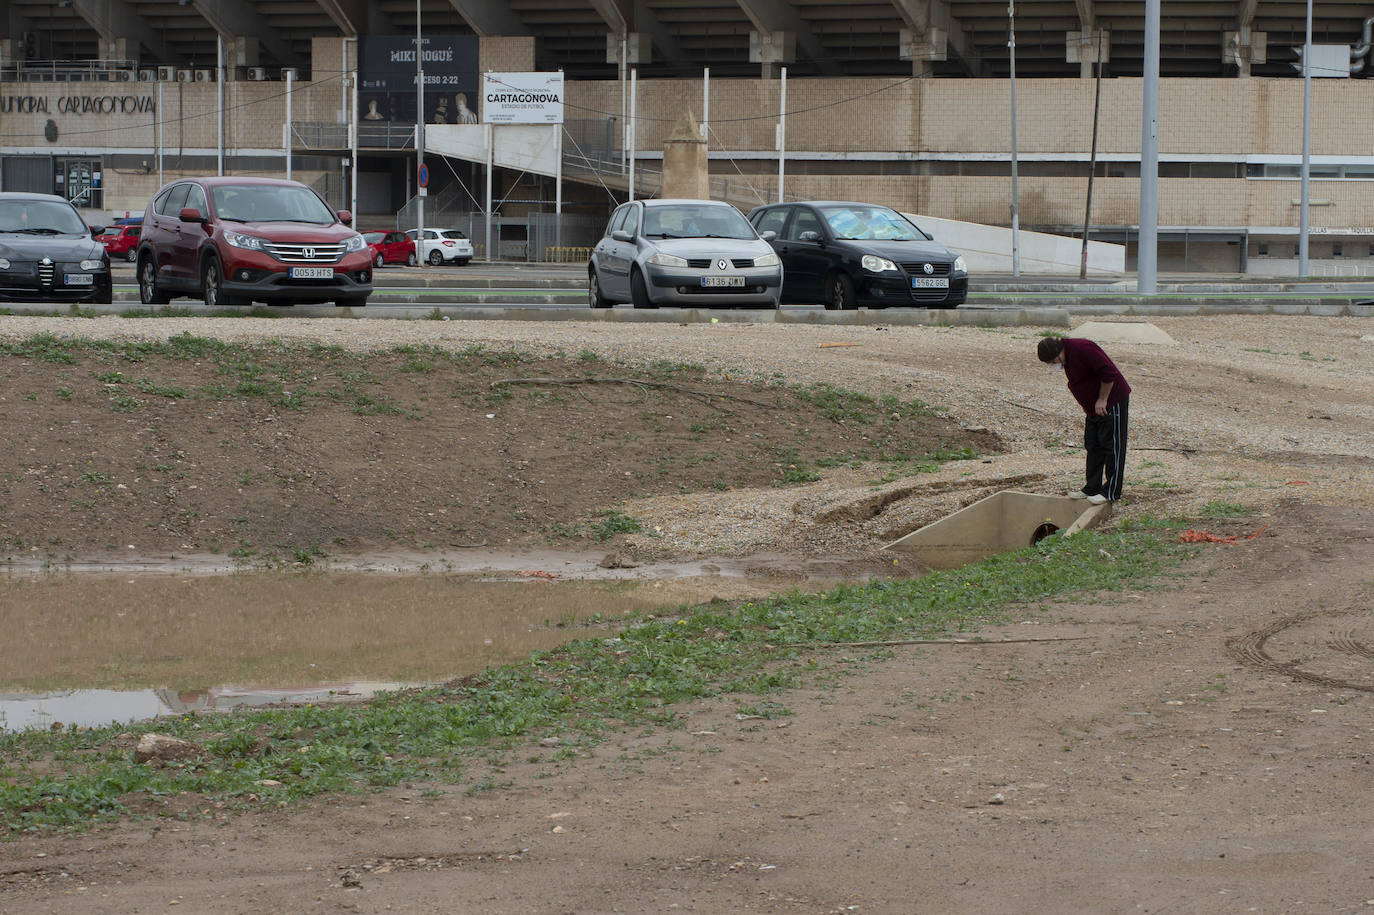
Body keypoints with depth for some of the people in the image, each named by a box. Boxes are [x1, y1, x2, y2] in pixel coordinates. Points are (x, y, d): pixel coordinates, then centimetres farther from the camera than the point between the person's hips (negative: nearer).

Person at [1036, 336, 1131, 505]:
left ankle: (1111, 492, 1)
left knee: (1112, 447, -3)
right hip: (1095, 408, 10)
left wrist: (1102, 400, -18)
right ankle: (1092, 488, 21)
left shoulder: (1082, 349, -24)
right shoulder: (1067, 358, 7)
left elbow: (1108, 373, -26)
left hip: (1113, 402, -10)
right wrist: (1087, 410, 16)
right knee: (1093, 448, 13)